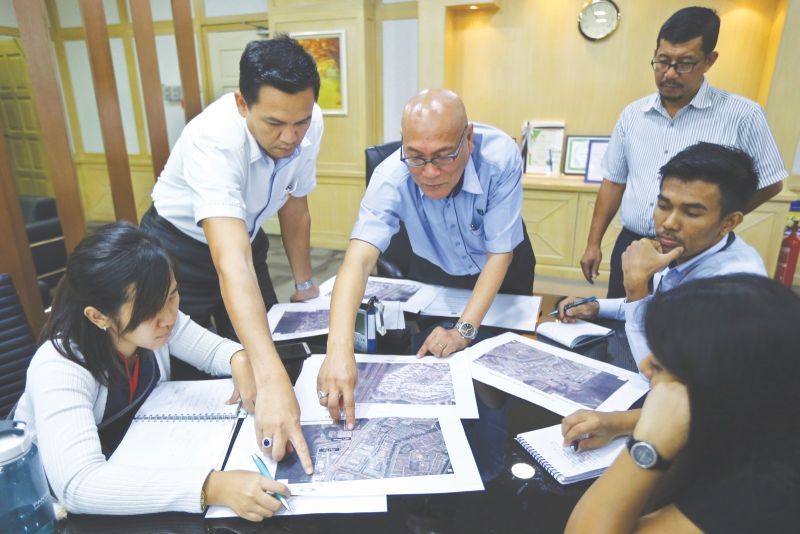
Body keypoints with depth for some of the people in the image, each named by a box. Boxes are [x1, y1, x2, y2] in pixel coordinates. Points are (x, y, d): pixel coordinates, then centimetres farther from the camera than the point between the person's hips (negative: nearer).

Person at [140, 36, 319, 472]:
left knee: (266, 351, 13)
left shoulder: (309, 125, -20)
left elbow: (294, 205, -4)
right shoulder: (213, 140, -37)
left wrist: (304, 284, 2)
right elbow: (231, 262, -49)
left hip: (244, 236, 5)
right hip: (181, 247, -5)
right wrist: (271, 381, -58)